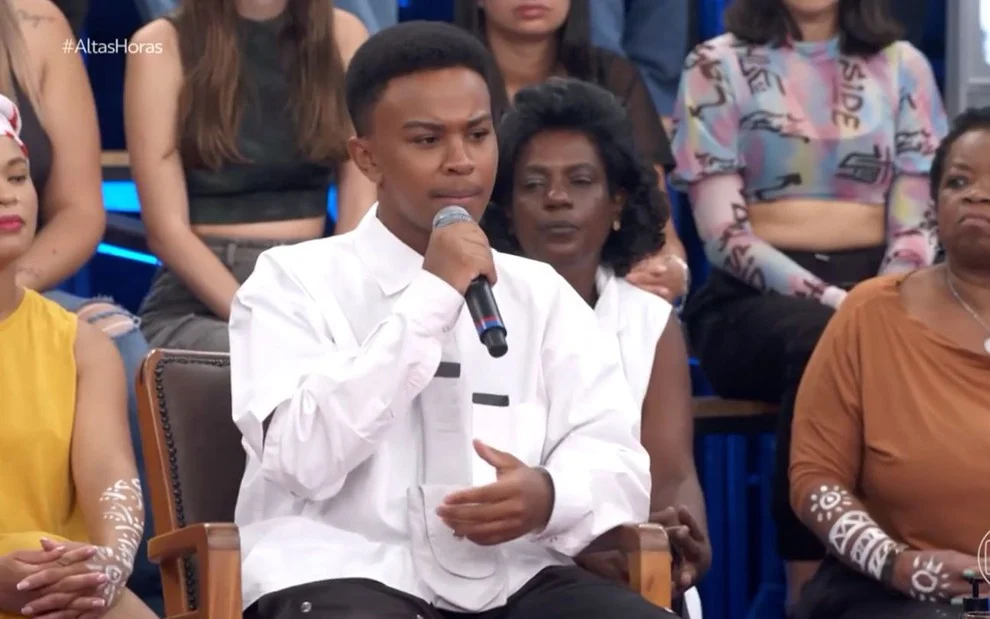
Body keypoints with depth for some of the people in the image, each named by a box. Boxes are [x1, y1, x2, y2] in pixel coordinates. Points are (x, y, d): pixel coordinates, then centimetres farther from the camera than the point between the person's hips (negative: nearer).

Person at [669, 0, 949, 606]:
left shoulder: (902, 66, 14)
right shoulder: (718, 65, 5)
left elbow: (916, 226, 6)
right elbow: (724, 233, -5)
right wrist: (834, 302, -18)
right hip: (753, 299, -2)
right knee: (821, 342, -38)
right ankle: (812, 591, -34)